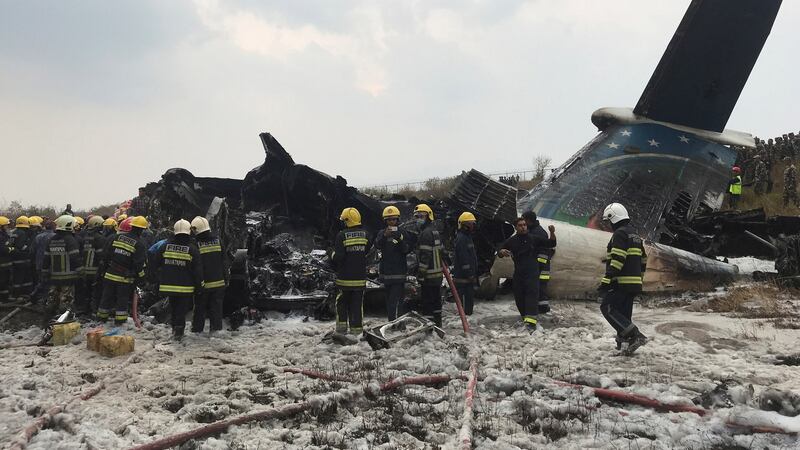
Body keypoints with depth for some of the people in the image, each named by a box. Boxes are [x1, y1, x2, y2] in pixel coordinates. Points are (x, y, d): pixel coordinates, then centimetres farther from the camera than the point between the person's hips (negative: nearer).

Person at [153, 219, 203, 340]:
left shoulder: (166, 246, -1)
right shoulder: (192, 249, -9)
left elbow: (156, 265, 9)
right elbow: (198, 271, -7)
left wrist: (160, 281, 23)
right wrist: (199, 287, 1)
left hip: (168, 286, 3)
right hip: (185, 288, -3)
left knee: (173, 309, 18)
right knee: (182, 310, 3)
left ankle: (175, 329, 27)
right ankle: (178, 331, -4)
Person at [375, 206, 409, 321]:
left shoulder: (402, 233, 1)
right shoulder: (382, 233, 6)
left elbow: (407, 250, -8)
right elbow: (377, 245, -13)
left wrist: (400, 240, -24)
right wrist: (384, 236, -31)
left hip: (399, 272, -4)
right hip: (386, 271, 4)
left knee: (396, 300, -13)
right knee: (389, 299, 12)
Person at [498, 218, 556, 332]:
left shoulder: (533, 238, 4)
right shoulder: (511, 241, 9)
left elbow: (551, 244, 7)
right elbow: (499, 253, 13)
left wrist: (552, 233, -12)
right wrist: (502, 251, -12)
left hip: (532, 272, -3)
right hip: (518, 273, 3)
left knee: (532, 293, -18)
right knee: (519, 296, 5)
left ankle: (531, 320, -29)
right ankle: (525, 317, 25)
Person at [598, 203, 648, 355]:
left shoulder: (620, 233, -11)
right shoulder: (634, 234, 20)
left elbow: (617, 259, -21)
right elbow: (643, 259, 24)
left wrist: (607, 280, -23)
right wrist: (638, 278, 29)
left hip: (621, 282, -10)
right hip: (634, 283, 10)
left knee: (608, 308, -8)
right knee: (624, 313, 12)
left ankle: (635, 335, -16)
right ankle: (625, 342, 11)